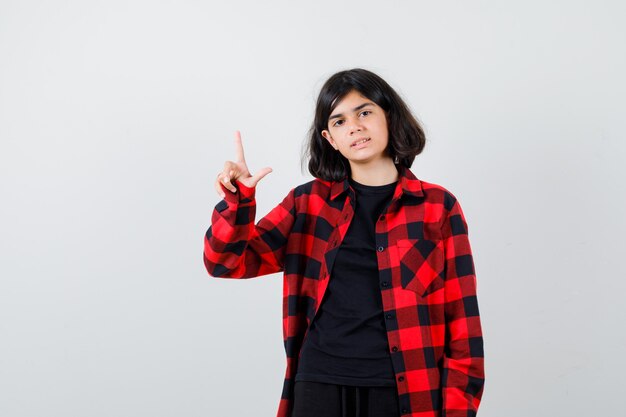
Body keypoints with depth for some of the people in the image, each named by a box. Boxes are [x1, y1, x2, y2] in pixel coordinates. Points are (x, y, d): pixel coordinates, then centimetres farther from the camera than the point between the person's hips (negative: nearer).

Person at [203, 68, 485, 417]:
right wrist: (237, 200, -13)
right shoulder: (309, 201, 6)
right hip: (319, 386, 2)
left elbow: (461, 319, 1)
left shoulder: (438, 206, 1)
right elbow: (228, 262, 4)